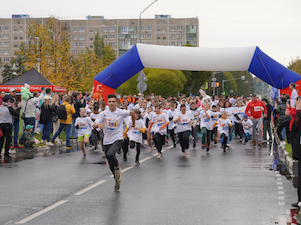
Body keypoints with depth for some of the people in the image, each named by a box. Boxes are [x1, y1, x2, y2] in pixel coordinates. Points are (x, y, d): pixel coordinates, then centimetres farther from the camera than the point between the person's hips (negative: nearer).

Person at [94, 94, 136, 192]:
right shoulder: (103, 114, -3)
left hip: (117, 139, -3)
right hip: (107, 141, 3)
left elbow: (132, 113, 14)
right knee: (111, 165, 10)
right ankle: (117, 181, 32)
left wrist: (133, 123, 26)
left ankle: (117, 168, -5)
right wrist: (98, 125, -34)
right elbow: (94, 125, -11)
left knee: (110, 154, -33)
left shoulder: (121, 112, -5)